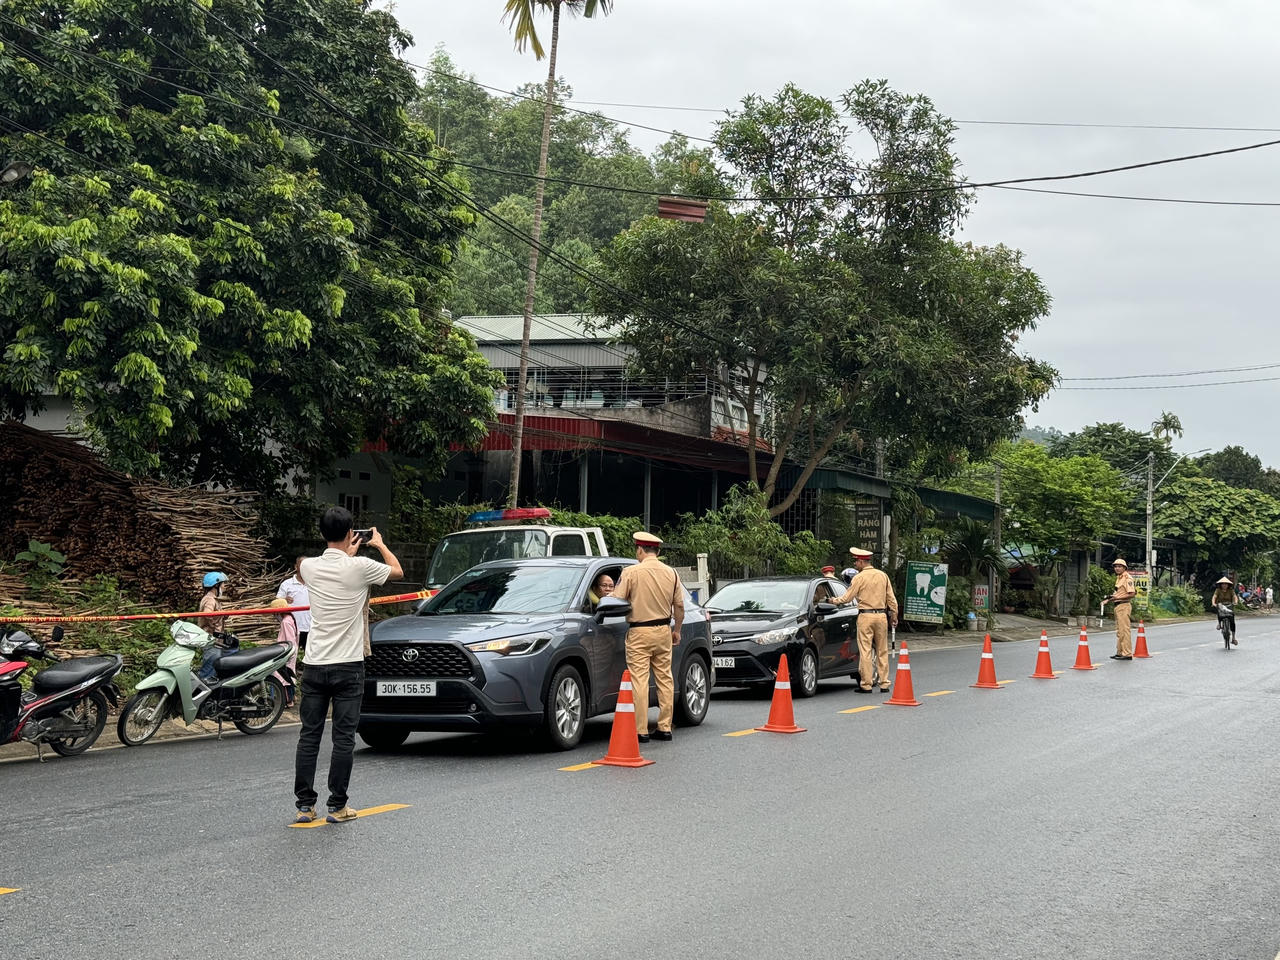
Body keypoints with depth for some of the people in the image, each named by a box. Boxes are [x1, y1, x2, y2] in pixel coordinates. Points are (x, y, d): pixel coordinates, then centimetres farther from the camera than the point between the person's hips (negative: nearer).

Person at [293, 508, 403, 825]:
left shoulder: (310, 567, 0)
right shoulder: (359, 567, -11)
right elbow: (397, 571, 9)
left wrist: (348, 553, 35)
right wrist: (379, 544, 23)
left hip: (315, 665, 4)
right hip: (348, 667, -3)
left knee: (309, 736, 8)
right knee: (343, 738, 2)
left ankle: (305, 805, 9)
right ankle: (337, 806, 4)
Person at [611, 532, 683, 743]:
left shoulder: (631, 572, -9)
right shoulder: (671, 573, 6)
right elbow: (679, 606, 11)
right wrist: (676, 630, 23)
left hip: (639, 632, -5)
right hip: (663, 631, 5)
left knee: (639, 681, -4)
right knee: (665, 679, 11)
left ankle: (641, 730, -6)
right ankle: (665, 727, 14)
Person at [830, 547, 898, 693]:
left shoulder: (859, 577, -6)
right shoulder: (883, 575, 8)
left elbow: (847, 597, -2)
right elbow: (891, 598, 11)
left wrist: (834, 600, 15)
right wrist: (894, 614, 19)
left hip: (865, 616, -4)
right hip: (882, 616, 5)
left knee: (865, 651, -1)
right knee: (882, 651, 9)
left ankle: (866, 685, -2)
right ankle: (884, 684, 10)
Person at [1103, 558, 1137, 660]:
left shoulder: (1127, 578, -11)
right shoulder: (1119, 578, 19)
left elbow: (1132, 594, -19)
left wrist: (1118, 597, -23)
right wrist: (1109, 600, 17)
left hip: (1123, 605, -10)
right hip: (1117, 606, 10)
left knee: (1124, 630, -11)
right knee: (1119, 631, 13)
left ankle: (1127, 654, -12)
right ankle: (1120, 652, 19)